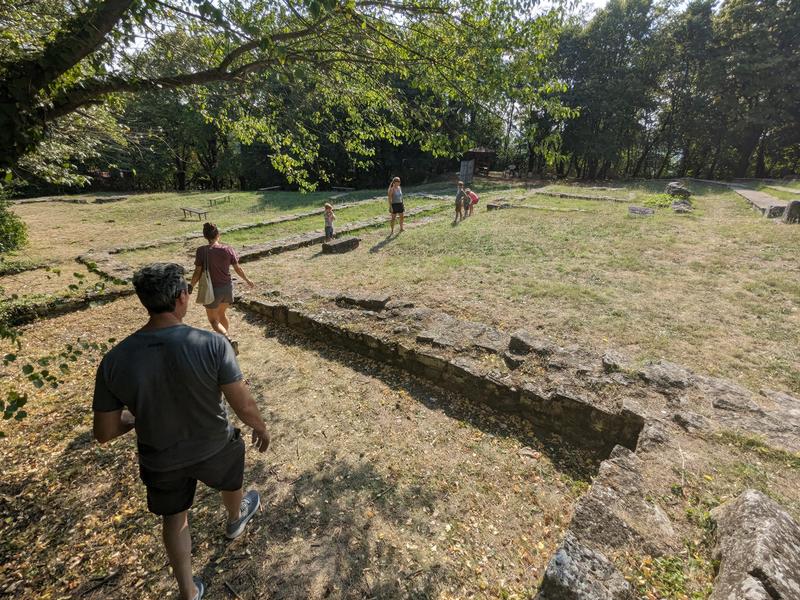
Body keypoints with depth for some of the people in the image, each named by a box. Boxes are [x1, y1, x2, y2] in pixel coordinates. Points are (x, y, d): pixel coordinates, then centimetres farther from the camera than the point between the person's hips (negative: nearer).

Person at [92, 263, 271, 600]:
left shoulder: (114, 360, -21)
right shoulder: (211, 344, -31)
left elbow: (104, 433, -11)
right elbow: (244, 407, -25)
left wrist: (140, 414, 9)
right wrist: (261, 428, -4)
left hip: (160, 460, 2)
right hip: (213, 448, -1)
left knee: (174, 517, 29)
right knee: (231, 480, 34)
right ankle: (236, 521, 65)